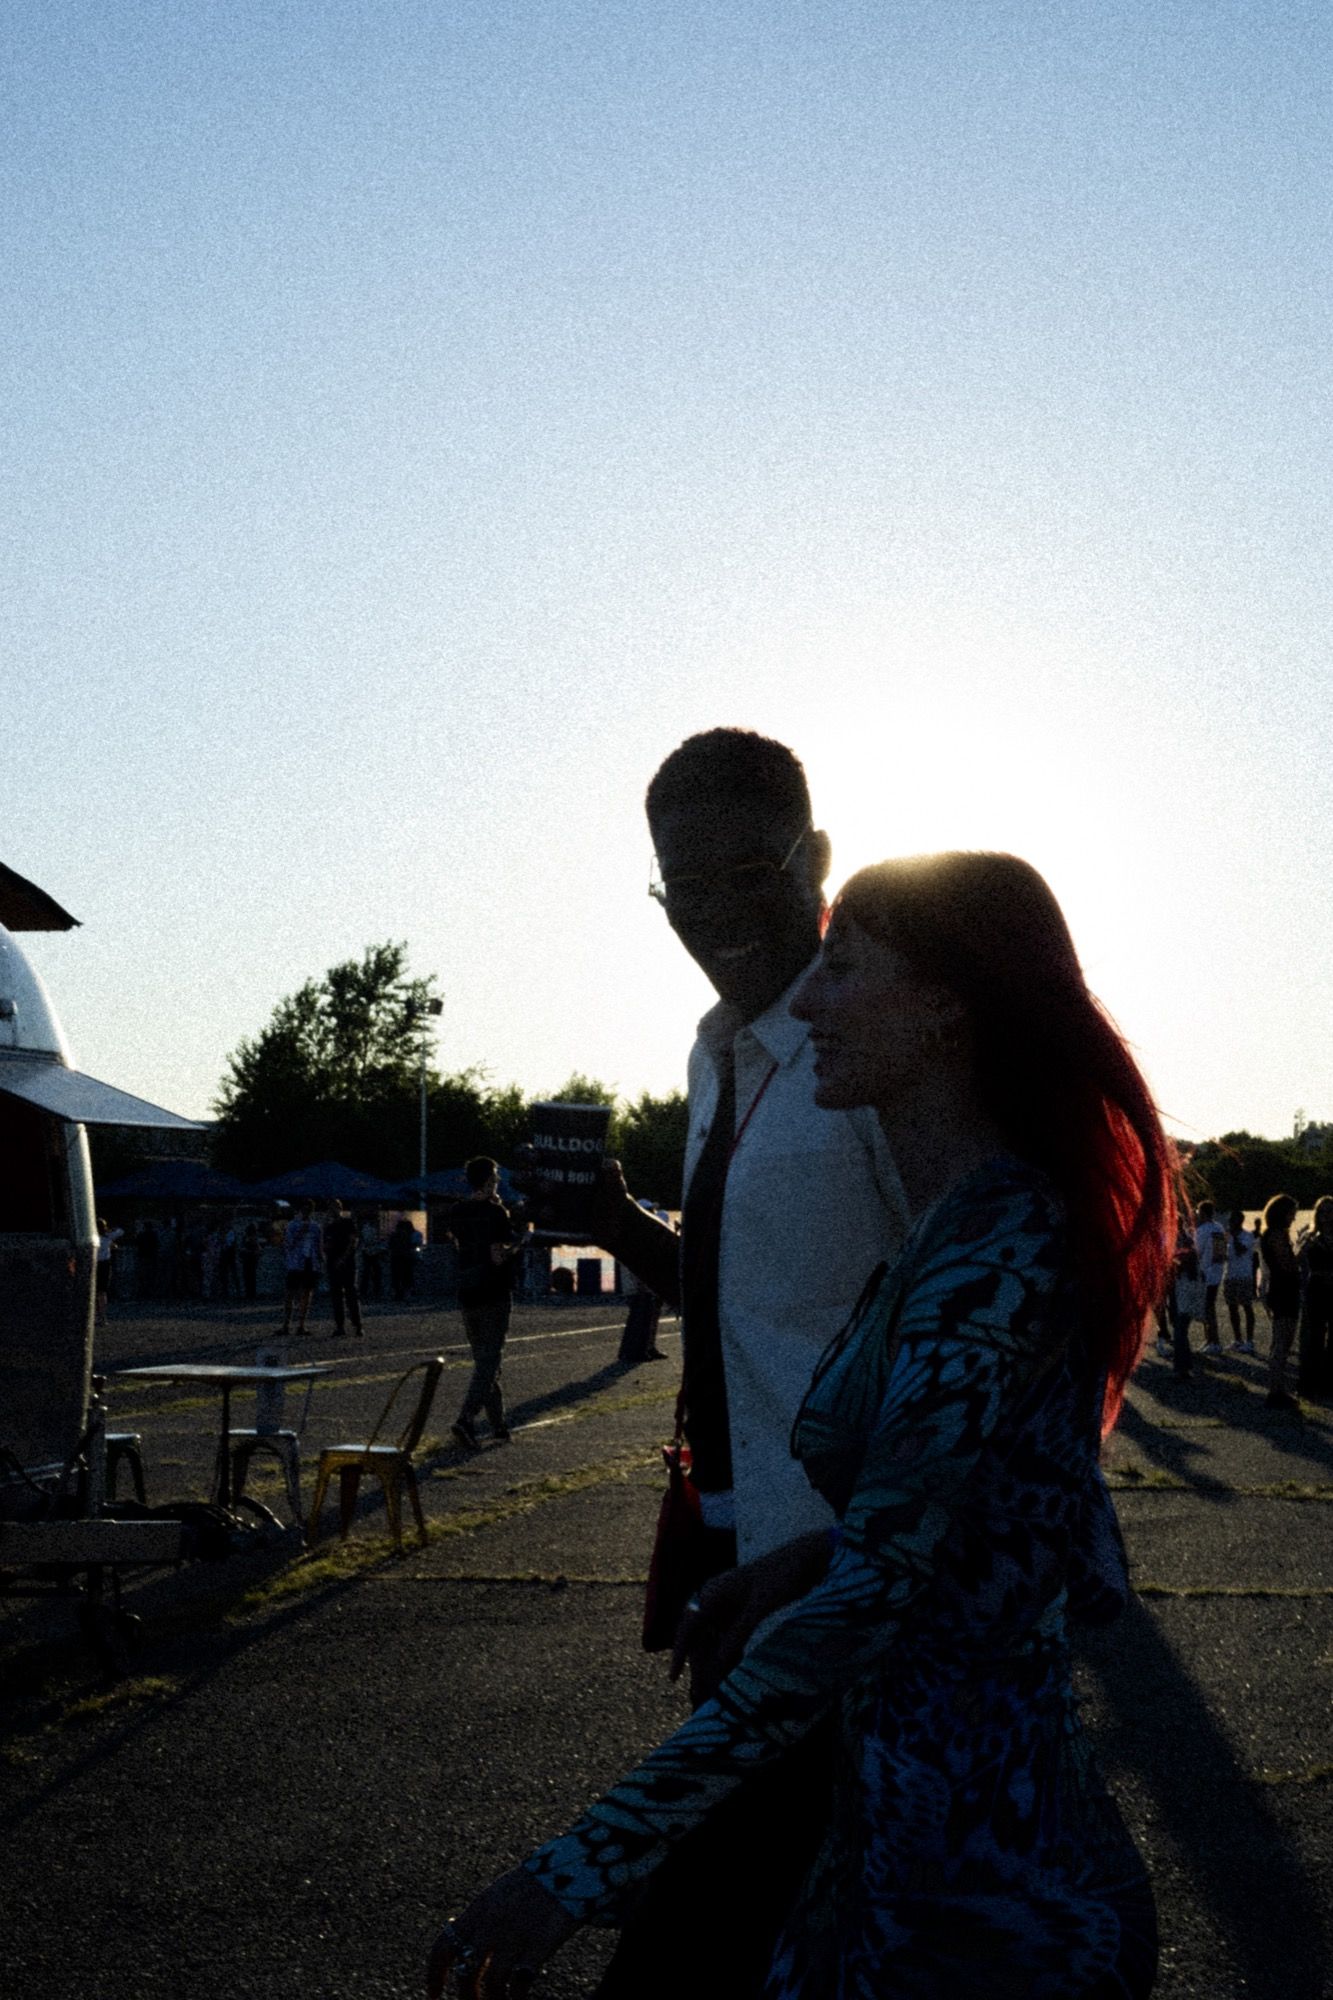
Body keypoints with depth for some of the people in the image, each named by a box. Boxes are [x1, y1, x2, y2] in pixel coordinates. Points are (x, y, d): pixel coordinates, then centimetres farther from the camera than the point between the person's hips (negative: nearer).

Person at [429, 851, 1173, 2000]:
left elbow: (869, 1598, -28)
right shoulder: (992, 1218, 9)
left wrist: (582, 1870, -28)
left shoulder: (990, 1259, -22)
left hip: (971, 1863, -9)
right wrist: (801, 1563, 5)